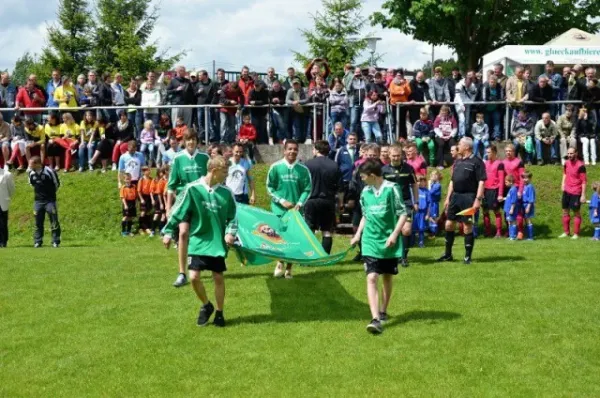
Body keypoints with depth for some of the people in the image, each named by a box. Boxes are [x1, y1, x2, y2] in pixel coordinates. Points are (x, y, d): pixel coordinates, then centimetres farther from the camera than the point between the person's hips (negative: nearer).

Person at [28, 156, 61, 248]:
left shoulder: (49, 172, -15)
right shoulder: (31, 173, 0)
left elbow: (57, 184, -2)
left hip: (50, 200, -4)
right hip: (38, 201, 4)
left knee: (54, 222, -3)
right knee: (38, 222, 7)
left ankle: (56, 241, 3)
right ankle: (37, 242, 14)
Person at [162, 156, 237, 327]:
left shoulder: (226, 193, -2)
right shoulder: (192, 189, -10)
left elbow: (232, 217, 7)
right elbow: (177, 211, -3)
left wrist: (230, 232, -9)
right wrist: (168, 232, -5)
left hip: (218, 243, 1)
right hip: (198, 241, -1)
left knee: (218, 278, 5)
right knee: (194, 276, -6)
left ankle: (219, 312, 22)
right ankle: (206, 305, 20)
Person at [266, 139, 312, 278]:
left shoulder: (303, 169, 2)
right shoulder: (276, 167, -1)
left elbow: (307, 189, 2)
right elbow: (270, 187, 0)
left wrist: (299, 203, -12)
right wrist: (282, 201, -10)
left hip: (296, 210, 1)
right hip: (279, 209, -1)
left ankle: (289, 268, 14)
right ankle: (279, 264, 16)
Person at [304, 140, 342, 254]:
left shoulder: (308, 164, -6)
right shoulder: (334, 166, 1)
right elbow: (339, 186, 3)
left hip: (312, 200, -2)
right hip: (328, 201, 2)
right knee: (327, 232, 7)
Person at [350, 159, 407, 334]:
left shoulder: (391, 189, -9)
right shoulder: (365, 192, 7)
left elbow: (402, 214, -7)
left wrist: (394, 234, -16)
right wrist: (358, 235, 14)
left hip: (389, 243, -2)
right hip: (370, 243, 3)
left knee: (387, 277, 12)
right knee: (371, 278, -11)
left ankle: (382, 311, 31)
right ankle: (375, 319, -18)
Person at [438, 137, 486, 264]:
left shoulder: (476, 162, -8)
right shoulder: (457, 161, 15)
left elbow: (481, 182, -13)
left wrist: (478, 199, -20)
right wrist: (448, 198, 16)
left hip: (468, 197, -7)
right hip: (455, 196, 7)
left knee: (467, 226, -2)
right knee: (449, 224, 8)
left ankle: (467, 257, 7)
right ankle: (448, 254, 19)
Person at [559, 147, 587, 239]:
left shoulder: (580, 166, -17)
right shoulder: (567, 163, 3)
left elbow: (584, 181, -15)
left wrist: (583, 195, -16)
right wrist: (563, 183, 10)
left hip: (575, 193, -7)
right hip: (566, 191, 7)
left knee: (576, 213, 4)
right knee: (565, 211, 13)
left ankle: (576, 234, 12)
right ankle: (566, 232, 25)